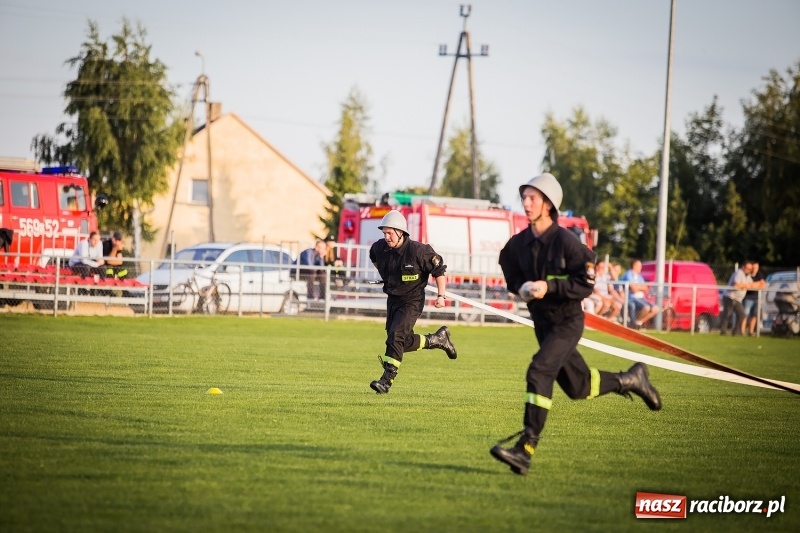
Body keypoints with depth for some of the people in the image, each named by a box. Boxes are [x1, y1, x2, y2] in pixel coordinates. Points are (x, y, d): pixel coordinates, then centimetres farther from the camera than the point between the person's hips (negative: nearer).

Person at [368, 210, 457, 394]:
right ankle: (437, 339, 32)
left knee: (395, 336, -20)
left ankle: (387, 380, -21)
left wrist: (441, 296, -17)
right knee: (404, 342, 9)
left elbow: (439, 270, -10)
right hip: (392, 299, 7)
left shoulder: (418, 251, -21)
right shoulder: (379, 248, -6)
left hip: (412, 301, -7)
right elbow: (374, 258, 21)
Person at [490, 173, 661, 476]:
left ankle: (526, 449, -28)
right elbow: (512, 276, 15)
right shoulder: (518, 244, -1)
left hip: (567, 322, -7)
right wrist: (522, 288, -8)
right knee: (577, 386, 18)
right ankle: (630, 380, 46)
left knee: (539, 372, -25)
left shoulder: (566, 242, -18)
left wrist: (549, 286, -29)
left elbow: (586, 285, -18)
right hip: (542, 322, 7)